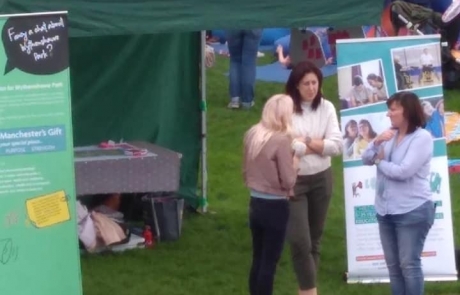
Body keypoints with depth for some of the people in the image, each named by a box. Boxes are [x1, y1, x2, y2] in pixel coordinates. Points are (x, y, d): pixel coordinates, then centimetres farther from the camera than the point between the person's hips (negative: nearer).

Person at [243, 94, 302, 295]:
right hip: (275, 206, -7)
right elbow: (288, 181, -17)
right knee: (269, 262, 2)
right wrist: (295, 162, -1)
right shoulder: (282, 139, -19)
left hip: (255, 203, 7)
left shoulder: (252, 134, 3)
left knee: (257, 259, 16)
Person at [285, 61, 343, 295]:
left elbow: (337, 145, -6)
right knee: (299, 240, -10)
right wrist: (318, 145, -8)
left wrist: (305, 141, -13)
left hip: (321, 179, 4)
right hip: (293, 180, -4)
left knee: (314, 239, 13)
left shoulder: (326, 108, 0)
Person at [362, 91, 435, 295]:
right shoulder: (390, 135, 9)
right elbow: (366, 159, 9)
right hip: (386, 210, 7)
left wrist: (380, 162, -5)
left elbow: (403, 171, -21)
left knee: (409, 264, -5)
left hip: (412, 211, -7)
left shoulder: (422, 137, -12)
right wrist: (376, 142, -10)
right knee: (393, 265, 11)